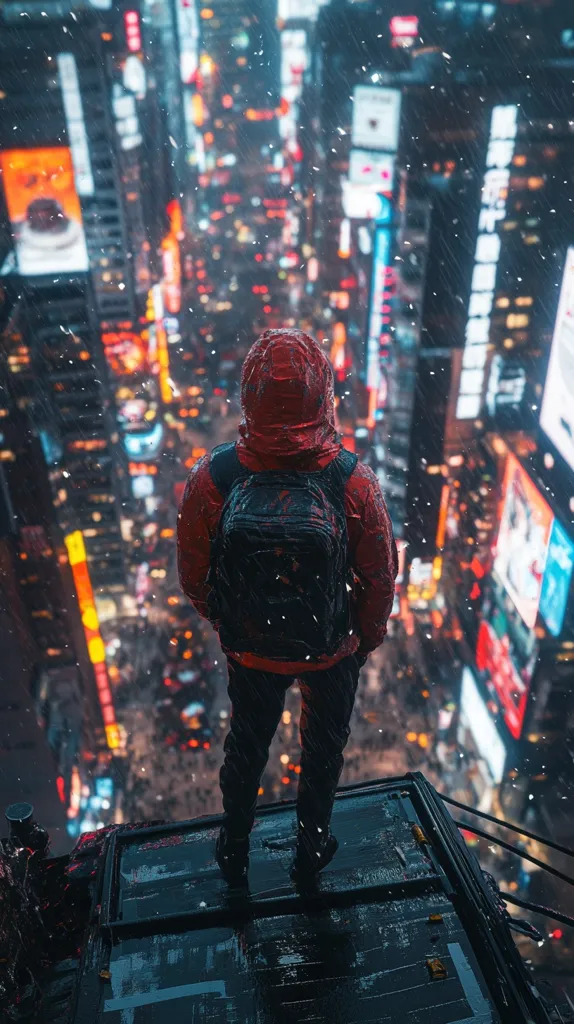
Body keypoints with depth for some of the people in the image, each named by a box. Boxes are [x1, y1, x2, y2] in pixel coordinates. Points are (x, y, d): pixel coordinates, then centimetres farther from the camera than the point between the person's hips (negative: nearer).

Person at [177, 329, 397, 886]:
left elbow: (194, 577, -12)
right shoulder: (353, 481, -28)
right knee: (324, 746, 28)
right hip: (334, 649, 0)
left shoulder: (211, 479, -26)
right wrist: (368, 637, 6)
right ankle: (311, 849, 52)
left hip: (249, 648, 1)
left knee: (246, 744, 28)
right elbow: (380, 578, -14)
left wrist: (223, 620, 10)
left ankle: (234, 852, 52)